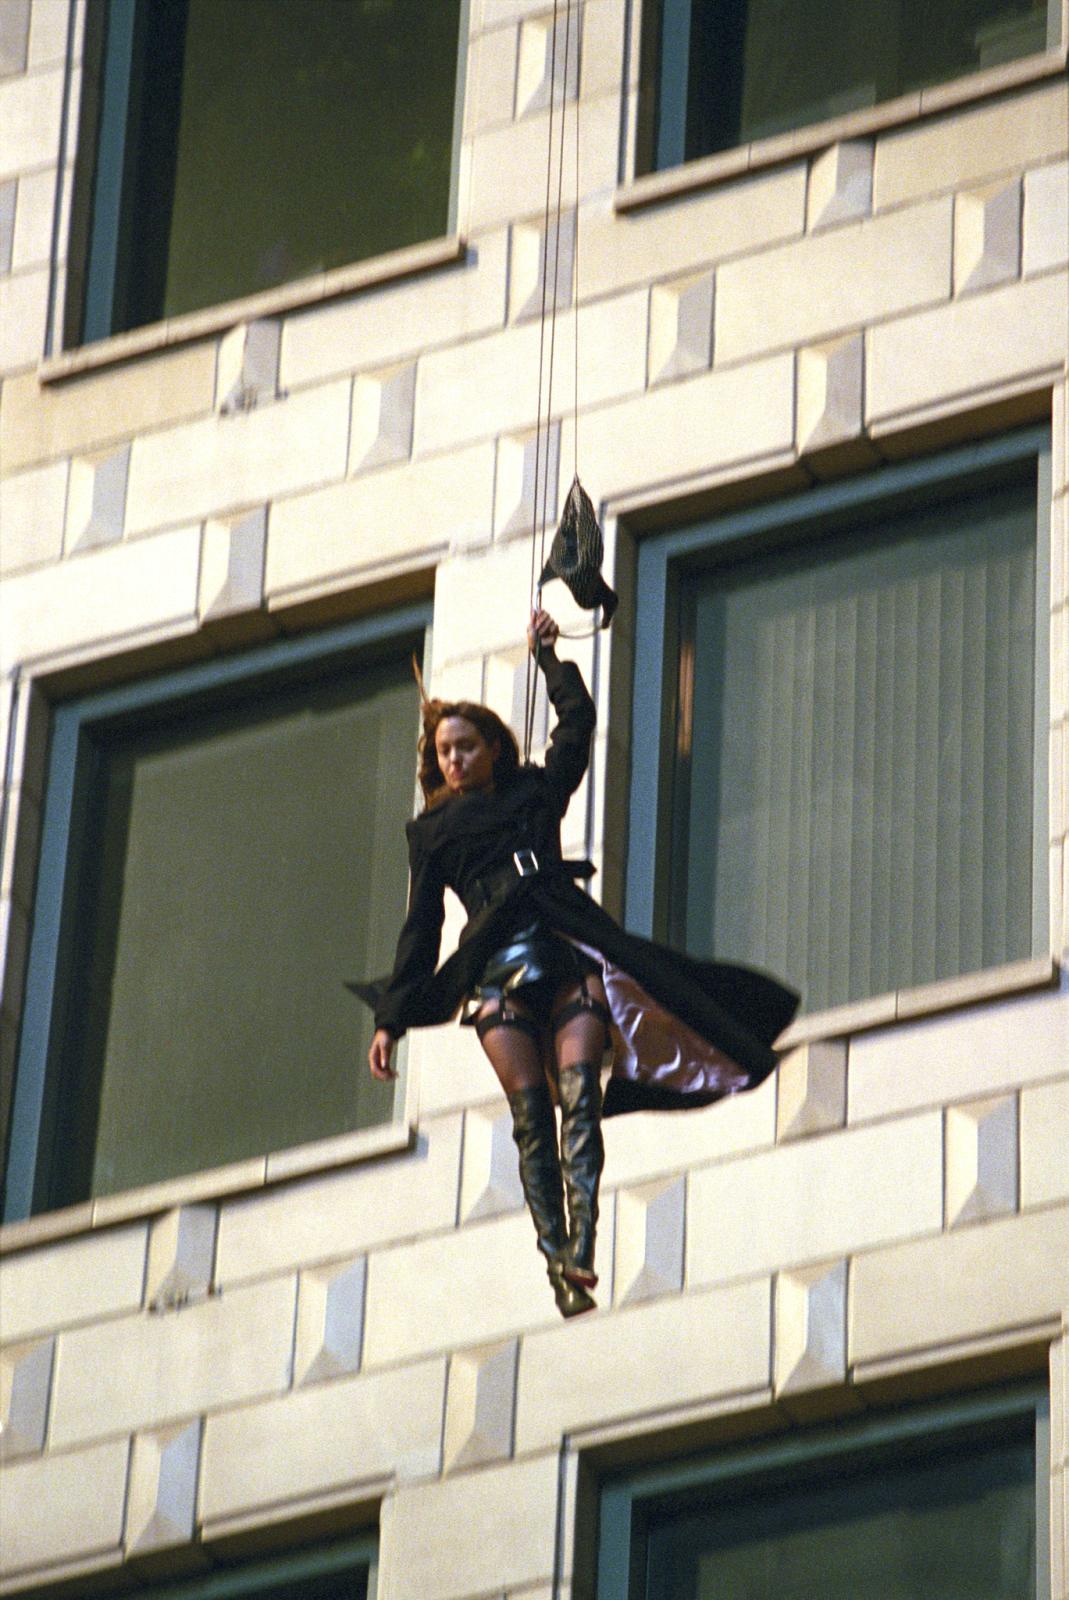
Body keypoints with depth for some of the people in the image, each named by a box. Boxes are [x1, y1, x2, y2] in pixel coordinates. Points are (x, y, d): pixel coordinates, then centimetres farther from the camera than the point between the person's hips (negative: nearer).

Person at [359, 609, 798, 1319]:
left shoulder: (534, 791, 22)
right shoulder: (431, 830, 21)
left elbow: (578, 720, 18)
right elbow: (422, 928, 19)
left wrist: (548, 654, 25)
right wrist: (392, 1020, 13)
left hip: (568, 949, 0)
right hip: (496, 966, 0)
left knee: (579, 1092, -19)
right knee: (530, 1109, -13)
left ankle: (581, 1247, -32)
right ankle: (556, 1254, -22)